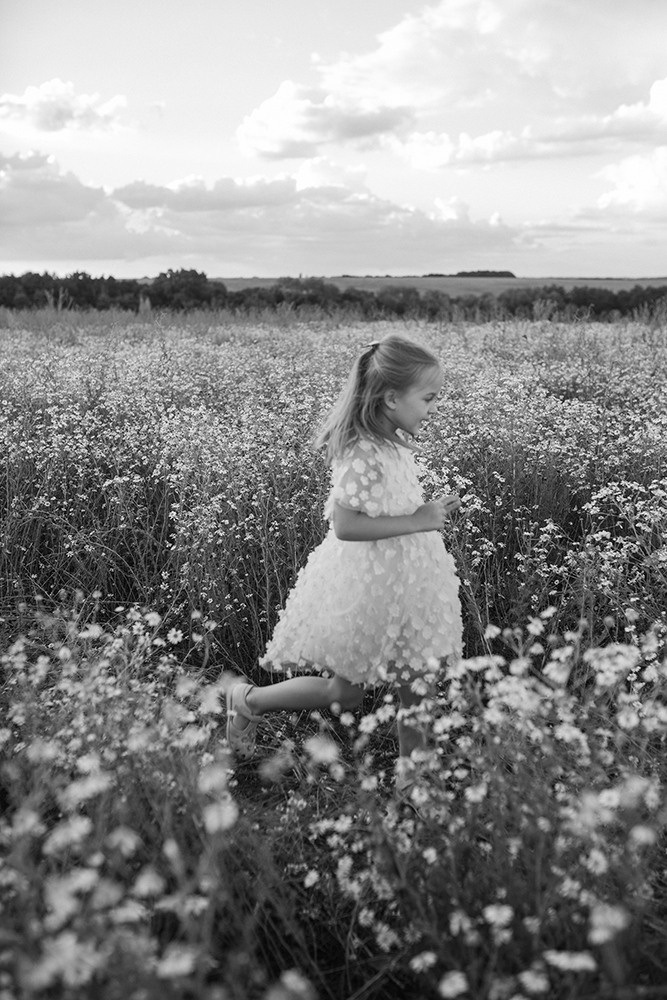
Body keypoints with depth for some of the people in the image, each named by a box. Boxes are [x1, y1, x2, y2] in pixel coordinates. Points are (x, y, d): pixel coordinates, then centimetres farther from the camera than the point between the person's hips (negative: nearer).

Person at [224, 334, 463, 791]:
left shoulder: (397, 443, 5)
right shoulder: (364, 453, -25)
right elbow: (345, 524, -30)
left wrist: (431, 512, 6)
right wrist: (417, 521, -25)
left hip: (404, 581, 9)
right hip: (364, 585, -9)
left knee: (420, 685, 14)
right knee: (344, 692, 5)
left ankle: (412, 771, 31)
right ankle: (247, 699, 24)